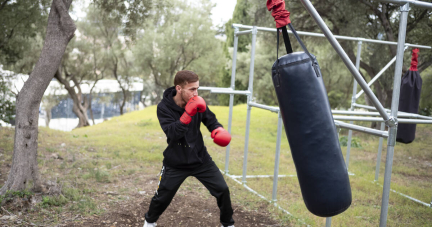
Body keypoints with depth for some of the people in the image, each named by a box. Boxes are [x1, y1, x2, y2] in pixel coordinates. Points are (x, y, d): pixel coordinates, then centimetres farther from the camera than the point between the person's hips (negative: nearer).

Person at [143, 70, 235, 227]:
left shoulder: (196, 102, -10)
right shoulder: (164, 107, -18)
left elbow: (211, 120, 1)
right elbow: (172, 134, -30)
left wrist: (219, 131, -21)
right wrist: (188, 113, -40)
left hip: (200, 158, 2)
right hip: (176, 163, -2)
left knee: (222, 190, -1)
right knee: (162, 197, 11)